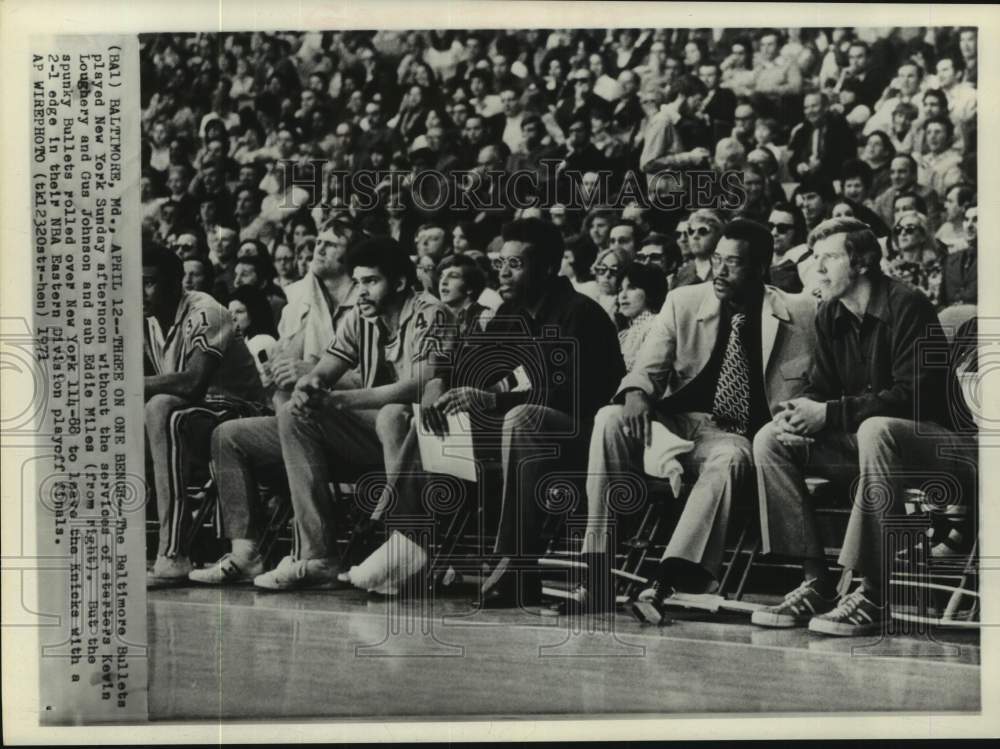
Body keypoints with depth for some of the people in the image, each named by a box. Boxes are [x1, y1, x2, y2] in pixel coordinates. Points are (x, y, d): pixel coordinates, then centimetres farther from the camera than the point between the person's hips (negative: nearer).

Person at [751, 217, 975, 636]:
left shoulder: (907, 306, -16)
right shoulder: (830, 317, 7)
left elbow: (915, 395, -24)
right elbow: (822, 389, 9)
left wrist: (829, 414, -26)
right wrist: (799, 413, -16)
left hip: (940, 441, -7)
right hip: (864, 439, 8)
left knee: (876, 429, -40)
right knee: (770, 440, -8)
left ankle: (872, 593, -33)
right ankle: (815, 582, -12)